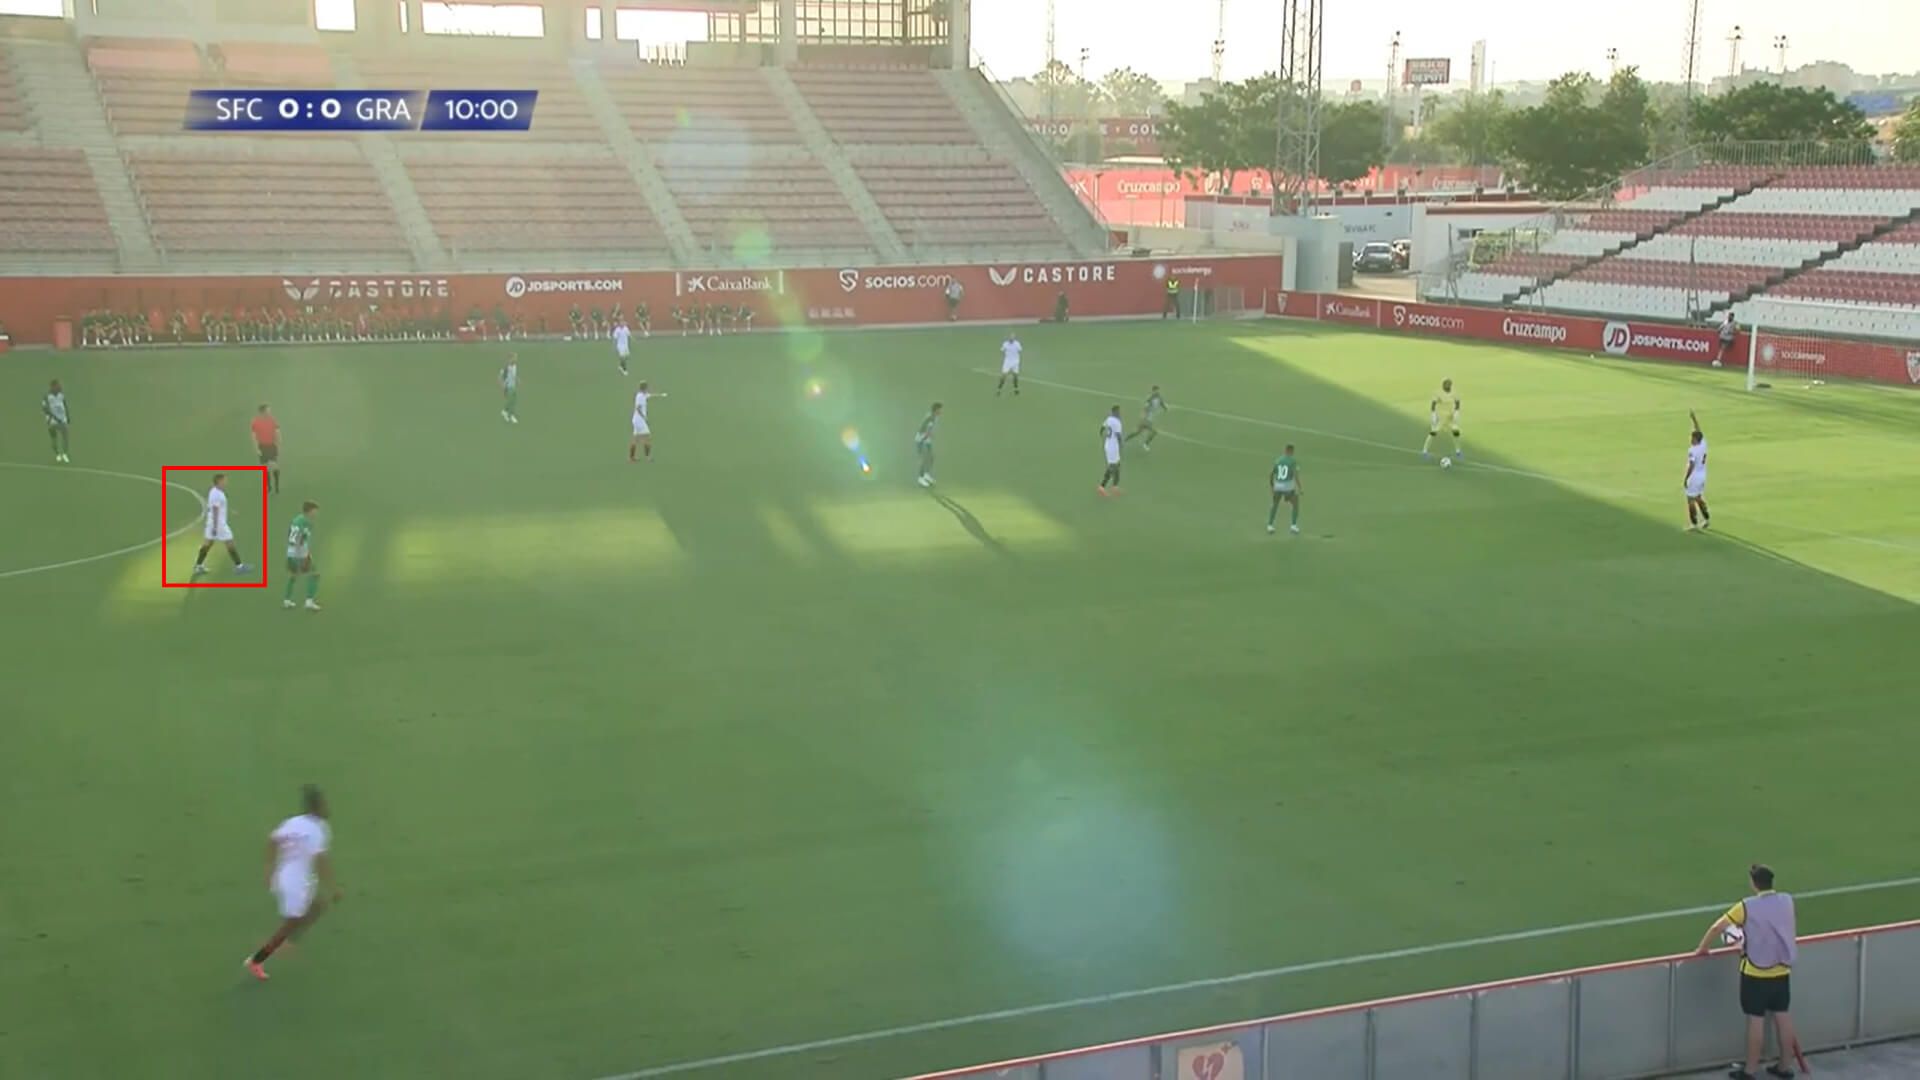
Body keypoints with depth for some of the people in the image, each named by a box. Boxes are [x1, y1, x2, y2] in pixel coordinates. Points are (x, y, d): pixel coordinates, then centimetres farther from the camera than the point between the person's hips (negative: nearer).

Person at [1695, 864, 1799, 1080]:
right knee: (1783, 1017, 12)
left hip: (1756, 973, -5)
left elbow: (1717, 927, -11)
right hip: (1782, 971, 5)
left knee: (1756, 1020, 1)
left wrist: (1702, 949, 5)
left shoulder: (1747, 907, -17)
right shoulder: (1787, 901, -2)